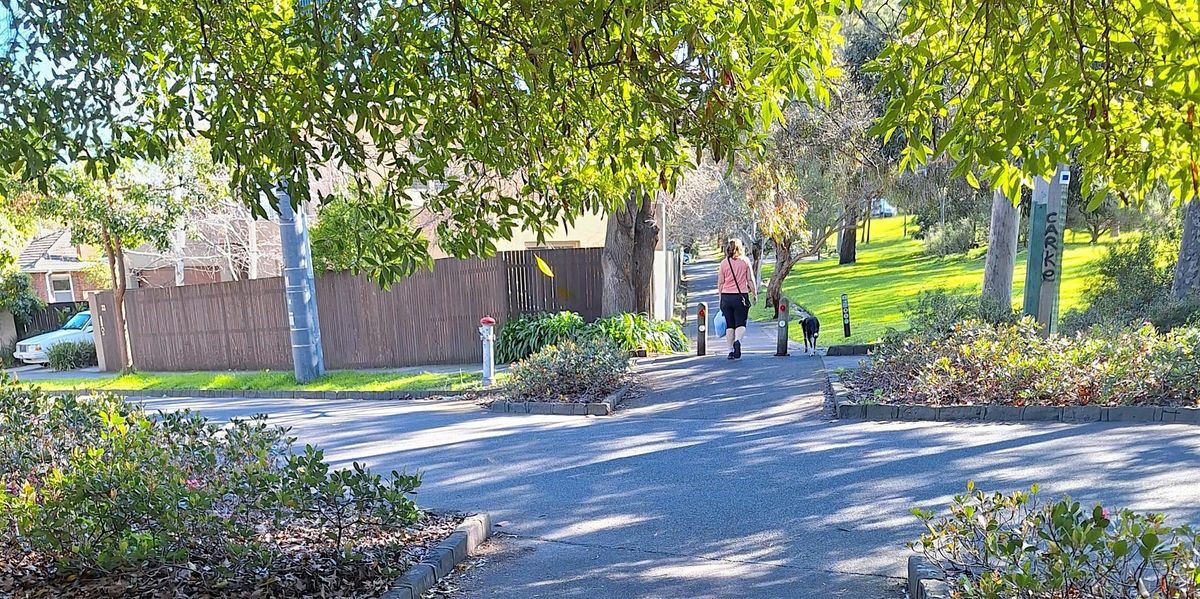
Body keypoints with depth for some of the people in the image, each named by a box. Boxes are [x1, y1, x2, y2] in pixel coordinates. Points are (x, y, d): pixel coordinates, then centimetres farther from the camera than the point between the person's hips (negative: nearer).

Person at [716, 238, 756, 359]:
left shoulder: (723, 263, 3)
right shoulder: (745, 261, 1)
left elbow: (720, 283, 6)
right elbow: (750, 280, 0)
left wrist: (721, 297, 15)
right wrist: (754, 294, 9)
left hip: (726, 296, 2)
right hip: (741, 296, -1)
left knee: (729, 325, 9)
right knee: (740, 324, 4)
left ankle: (731, 351, 7)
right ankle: (738, 341, -24)